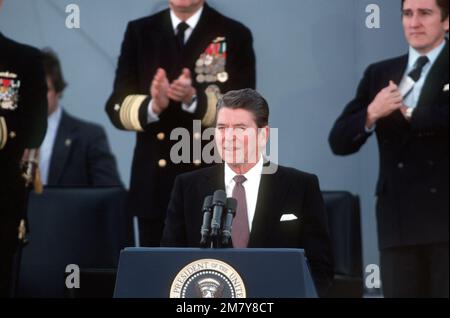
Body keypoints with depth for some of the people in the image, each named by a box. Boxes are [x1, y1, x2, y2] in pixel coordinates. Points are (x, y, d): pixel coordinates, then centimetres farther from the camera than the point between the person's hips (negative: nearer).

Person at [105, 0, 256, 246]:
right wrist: (152, 106, -20)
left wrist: (194, 100, -25)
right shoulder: (139, 32, 9)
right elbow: (117, 106, 1)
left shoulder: (234, 35, 1)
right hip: (155, 184, 2)